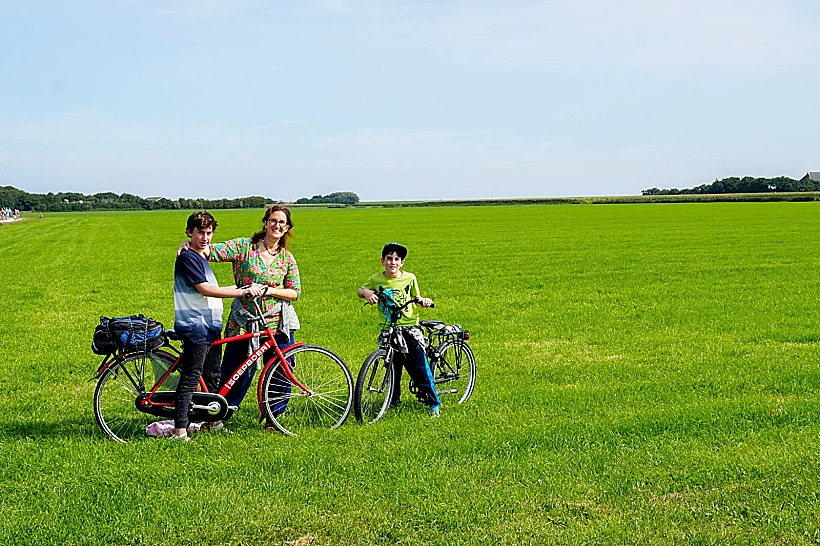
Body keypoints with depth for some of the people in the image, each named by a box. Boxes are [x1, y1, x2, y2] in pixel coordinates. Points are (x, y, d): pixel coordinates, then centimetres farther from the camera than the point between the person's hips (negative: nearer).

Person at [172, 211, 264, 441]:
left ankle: (214, 421, 26)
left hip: (211, 327, 10)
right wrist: (243, 292, -22)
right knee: (190, 378, -10)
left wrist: (241, 288, 17)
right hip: (195, 327, -10)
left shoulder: (201, 258, 18)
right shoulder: (187, 257, -12)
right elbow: (205, 290, -21)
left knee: (212, 377, 16)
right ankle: (180, 430, -9)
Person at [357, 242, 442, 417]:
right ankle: (393, 399, 29)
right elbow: (359, 290, 12)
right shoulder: (376, 279, 0)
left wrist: (424, 300, -13)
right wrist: (366, 292, -11)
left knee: (420, 366, -5)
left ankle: (433, 404, 5)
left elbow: (416, 297, 10)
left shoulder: (409, 278, -2)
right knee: (392, 367, 9)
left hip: (410, 328, -2)